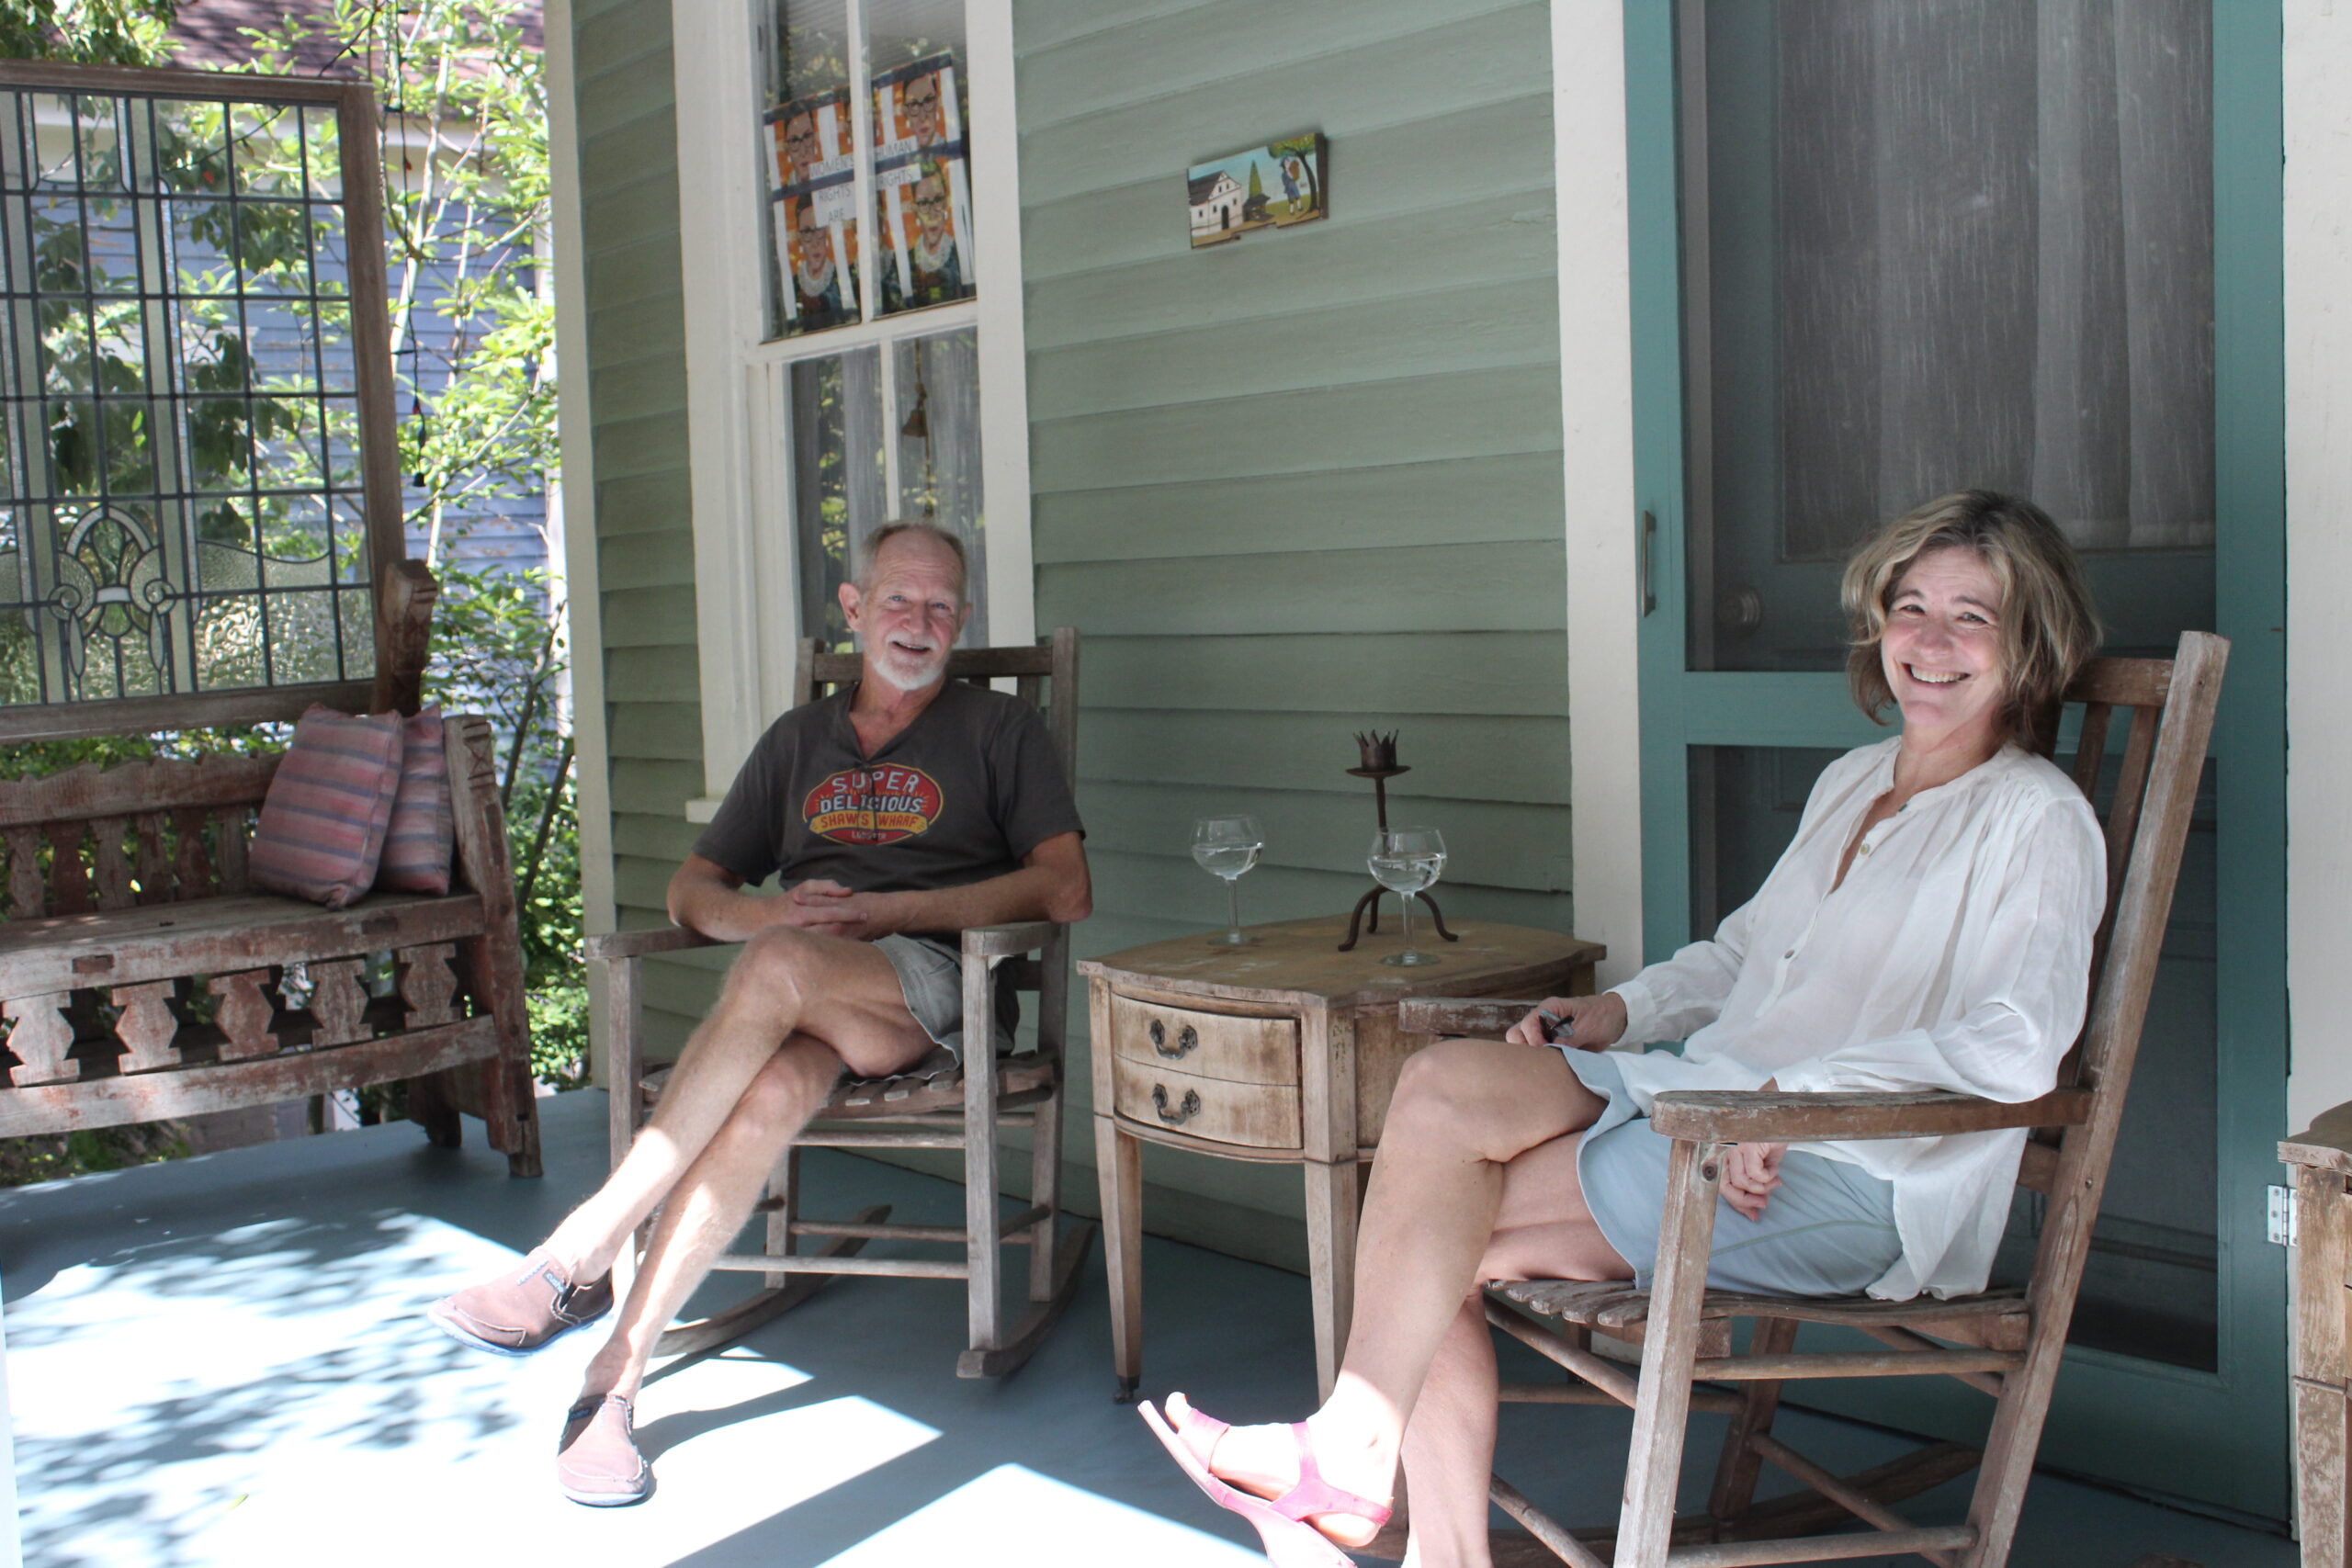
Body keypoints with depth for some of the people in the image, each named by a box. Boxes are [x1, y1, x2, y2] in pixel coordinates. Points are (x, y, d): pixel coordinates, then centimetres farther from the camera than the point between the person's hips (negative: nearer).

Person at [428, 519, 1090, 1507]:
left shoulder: (997, 729, 14)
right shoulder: (798, 740, 26)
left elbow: (1065, 890, 0)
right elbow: (693, 889, 23)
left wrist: (884, 910, -8)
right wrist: (770, 913, -3)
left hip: (942, 983, -3)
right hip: (810, 1011, 3)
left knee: (781, 968, -36)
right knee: (773, 1088, -36)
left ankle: (579, 1257, -34)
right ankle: (613, 1377, -36)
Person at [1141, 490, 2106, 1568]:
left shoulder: (2038, 822, -4)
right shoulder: (1852, 781, 20)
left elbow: (2015, 1050, -18)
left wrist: (1792, 1092, -23)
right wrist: (1622, 1009, 11)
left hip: (1851, 1175, -8)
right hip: (1715, 1095, 8)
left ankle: (1346, 1464, -2)